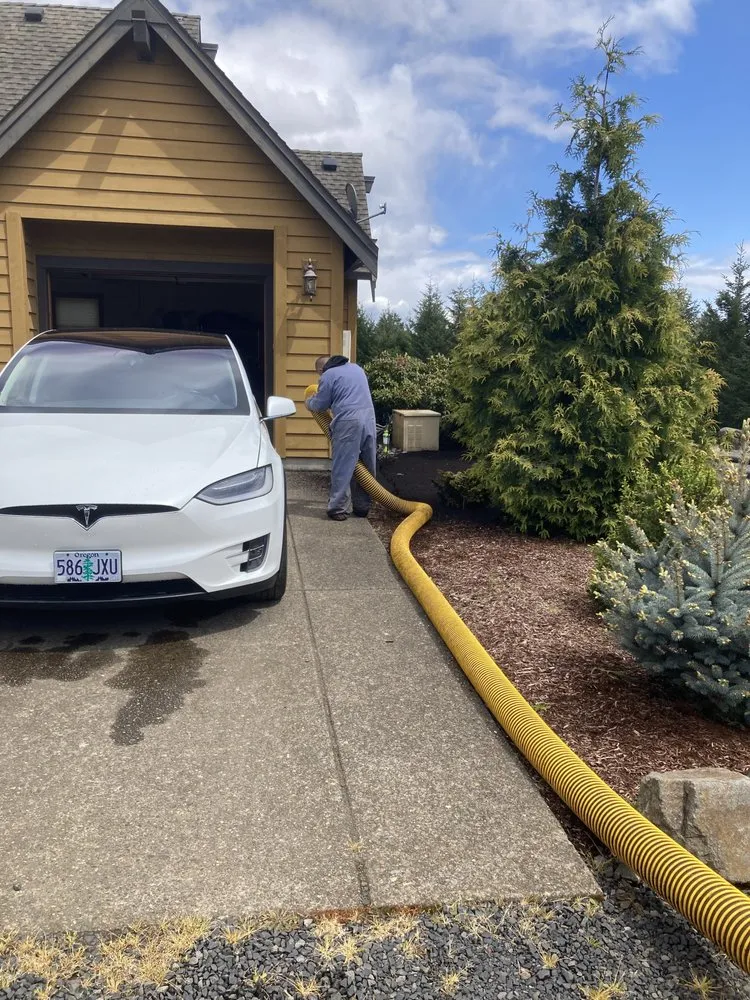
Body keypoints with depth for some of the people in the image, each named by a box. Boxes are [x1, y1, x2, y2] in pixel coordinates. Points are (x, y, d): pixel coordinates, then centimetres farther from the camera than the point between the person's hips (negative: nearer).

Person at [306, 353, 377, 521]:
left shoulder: (328, 375, 1)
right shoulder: (356, 367, 21)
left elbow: (320, 406, 8)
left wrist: (309, 402, 28)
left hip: (348, 422, -6)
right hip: (369, 419, 6)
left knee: (342, 467, -1)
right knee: (367, 468, 12)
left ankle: (337, 508, 1)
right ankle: (362, 507, 18)